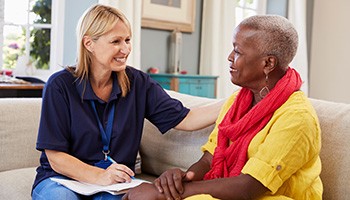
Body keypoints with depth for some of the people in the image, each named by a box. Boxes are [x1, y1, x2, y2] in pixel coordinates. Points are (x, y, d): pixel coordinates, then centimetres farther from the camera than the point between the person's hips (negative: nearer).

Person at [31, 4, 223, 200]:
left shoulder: (137, 82, 1)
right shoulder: (60, 85, -9)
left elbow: (185, 119, -4)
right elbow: (55, 158, -11)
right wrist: (99, 176, -26)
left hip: (116, 182, 2)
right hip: (62, 179, -1)